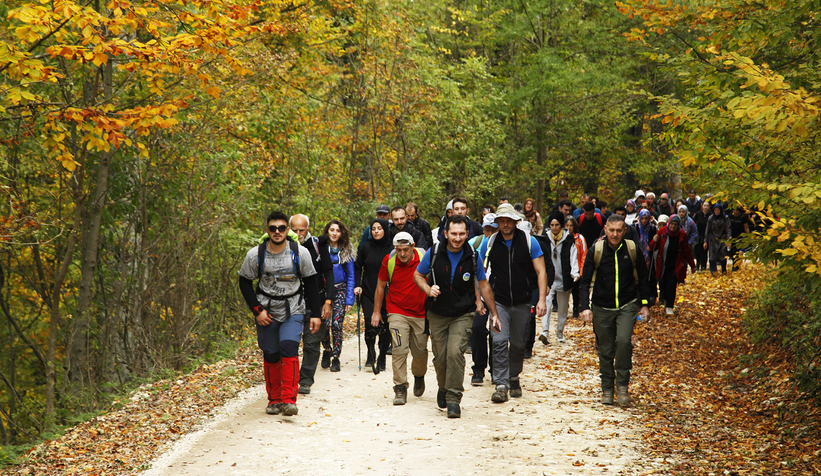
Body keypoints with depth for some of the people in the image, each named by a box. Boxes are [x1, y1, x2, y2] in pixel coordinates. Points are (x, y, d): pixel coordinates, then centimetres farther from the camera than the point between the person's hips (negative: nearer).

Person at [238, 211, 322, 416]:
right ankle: (274, 400, 20)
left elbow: (310, 283, 3)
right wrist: (257, 310, -6)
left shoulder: (300, 253, -6)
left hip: (293, 311, -1)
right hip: (266, 312, 1)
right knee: (270, 355, 3)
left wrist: (316, 314, 1)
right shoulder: (255, 255, -7)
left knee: (289, 348, -19)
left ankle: (289, 400, -18)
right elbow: (245, 283, 4)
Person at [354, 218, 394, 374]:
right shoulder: (365, 247, 4)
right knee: (370, 324, -10)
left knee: (385, 326, 0)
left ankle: (382, 358, 14)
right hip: (368, 292, 1)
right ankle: (370, 354, 11)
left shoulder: (392, 249, -1)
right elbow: (357, 267, 13)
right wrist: (357, 285, 1)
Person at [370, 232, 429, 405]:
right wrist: (376, 311, 8)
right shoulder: (389, 261, -9)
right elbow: (381, 286, 6)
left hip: (421, 313, 1)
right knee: (399, 349, -15)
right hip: (397, 312, -1)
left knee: (420, 351, 10)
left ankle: (419, 376, 41)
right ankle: (400, 389, -8)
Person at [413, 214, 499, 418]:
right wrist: (428, 289, -15)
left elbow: (483, 285, 6)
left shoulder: (473, 257, -6)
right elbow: (418, 275, 6)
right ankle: (443, 388, 36)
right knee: (440, 357, 6)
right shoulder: (433, 254, -8)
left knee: (455, 352, -19)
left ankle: (454, 398, -10)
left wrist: (494, 314, 8)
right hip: (437, 315, 1)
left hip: (463, 315, -1)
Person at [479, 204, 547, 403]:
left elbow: (541, 272, -2)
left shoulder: (529, 241, -4)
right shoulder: (489, 243, -1)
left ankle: (514, 378, 33)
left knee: (518, 343, 11)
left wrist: (542, 299, -11)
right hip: (499, 302, 0)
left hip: (522, 303, 1)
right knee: (499, 341, -15)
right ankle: (501, 385, -13)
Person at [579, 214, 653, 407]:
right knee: (605, 351, 6)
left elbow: (642, 278, 9)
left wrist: (644, 304, 6)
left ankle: (622, 385, -9)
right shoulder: (595, 251, -7)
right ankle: (607, 389, 22)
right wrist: (585, 307, -12)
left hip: (627, 306, -1)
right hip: (602, 308, 1)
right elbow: (585, 282, -2)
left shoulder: (632, 250, -3)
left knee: (623, 341, -22)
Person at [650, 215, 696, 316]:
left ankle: (669, 307, -3)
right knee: (662, 284, 4)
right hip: (662, 264, 1)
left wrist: (692, 265, 12)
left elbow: (687, 251, 8)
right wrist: (654, 242, -28)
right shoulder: (662, 232, -7)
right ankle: (666, 300, 35)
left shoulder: (682, 235, -3)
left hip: (675, 265, -1)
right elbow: (652, 248, -4)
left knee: (672, 284, -10)